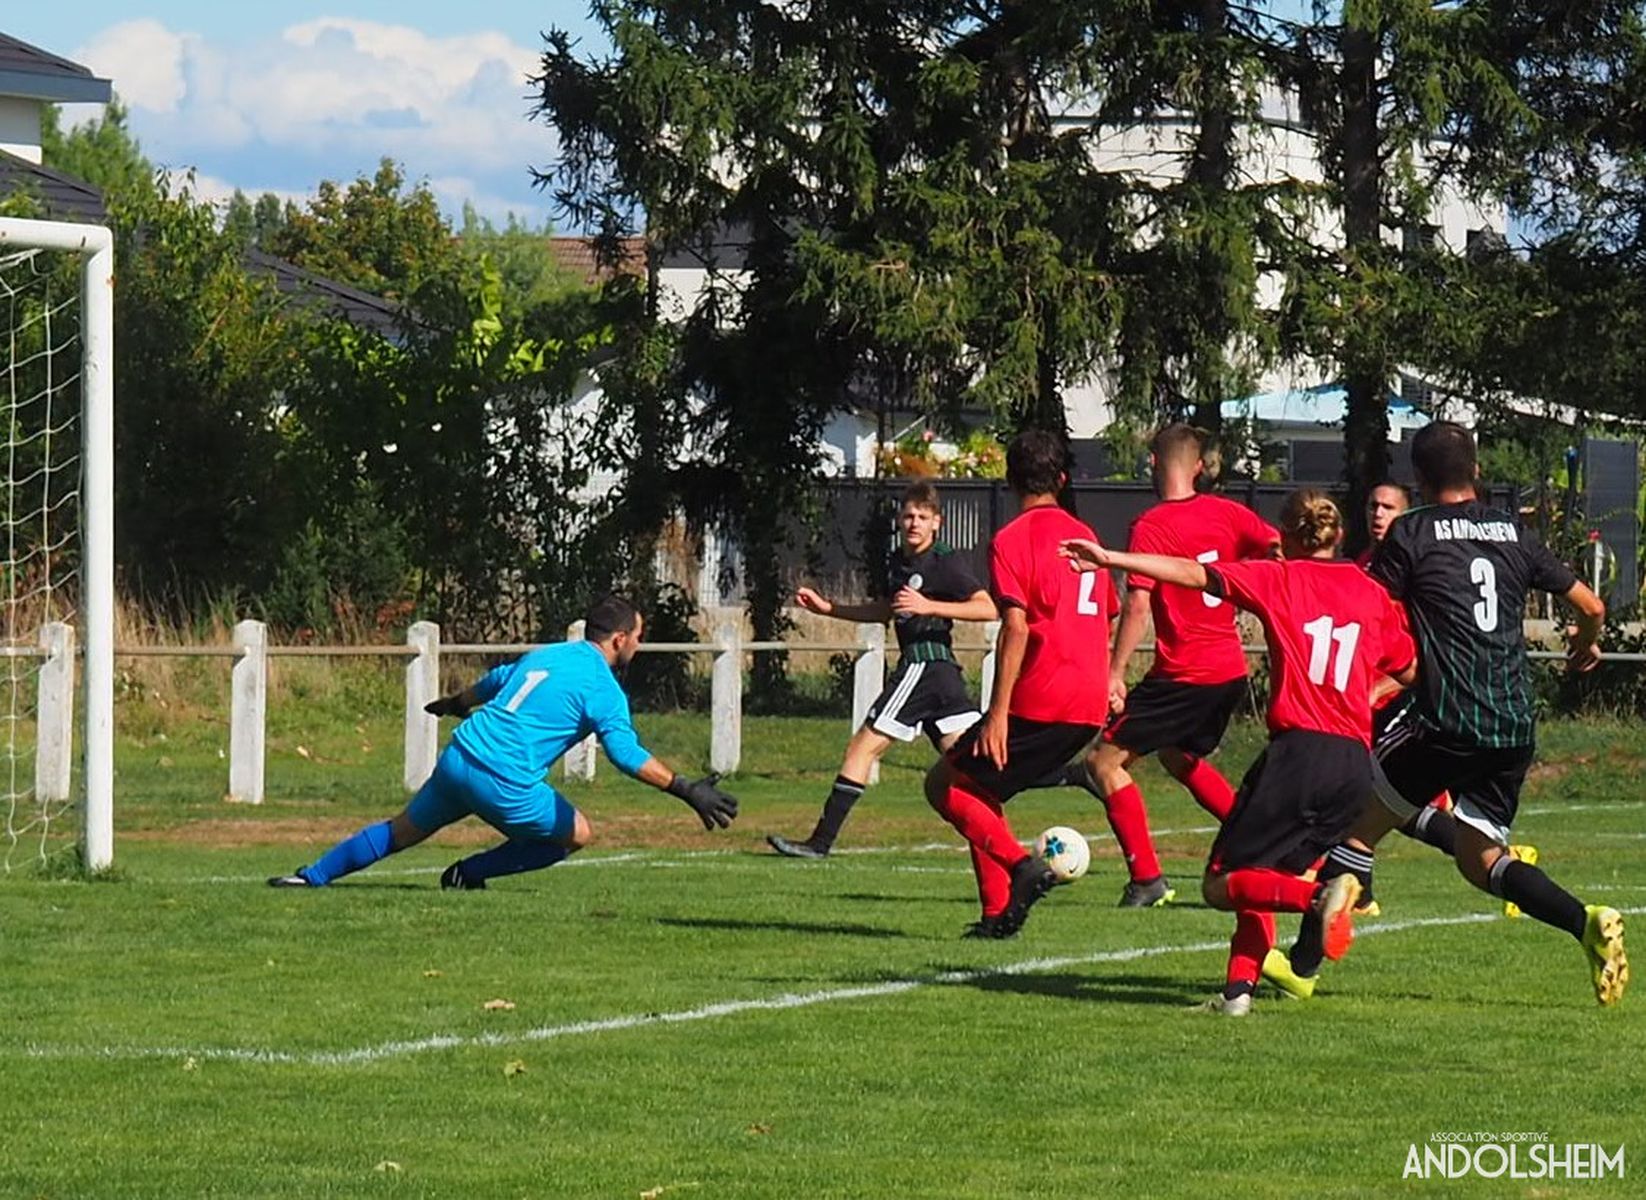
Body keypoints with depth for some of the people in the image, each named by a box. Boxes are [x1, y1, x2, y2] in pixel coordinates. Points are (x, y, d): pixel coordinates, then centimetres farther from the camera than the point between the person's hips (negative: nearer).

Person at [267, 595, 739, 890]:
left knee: (401, 831, 22)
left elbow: (491, 683, 37)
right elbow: (627, 754, -17)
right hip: (504, 783, -7)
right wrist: (686, 789, -16)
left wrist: (454, 704, 57)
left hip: (458, 757, 7)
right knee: (577, 834, 12)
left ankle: (311, 876, 19)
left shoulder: (545, 655, 19)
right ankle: (470, 874, 9)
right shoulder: (602, 688, -4)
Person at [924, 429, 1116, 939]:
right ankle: (998, 911, 9)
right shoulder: (1084, 536, 16)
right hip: (1088, 704, 8)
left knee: (945, 785, 2)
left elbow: (1016, 628, -16)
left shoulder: (1012, 540, -7)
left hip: (1039, 701, -8)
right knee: (980, 790, 18)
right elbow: (1106, 618, 22)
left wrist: (999, 711, -18)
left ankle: (1022, 864, -16)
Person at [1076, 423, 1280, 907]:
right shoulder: (1227, 514, 4)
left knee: (1106, 761, 0)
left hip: (1183, 675, -8)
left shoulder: (1150, 527, -13)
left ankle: (1146, 877, -8)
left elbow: (1138, 604, -20)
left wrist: (1115, 673, -18)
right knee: (1180, 758, 30)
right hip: (1231, 670, 8)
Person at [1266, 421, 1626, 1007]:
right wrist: (1586, 646, 39)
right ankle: (1586, 921, -9)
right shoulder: (1513, 531, 13)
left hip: (1447, 723, -5)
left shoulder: (1413, 532, -1)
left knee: (1360, 823, 9)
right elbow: (1590, 607, 18)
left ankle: (1302, 965, 9)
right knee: (1481, 859, 15)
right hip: (1516, 728, 5)